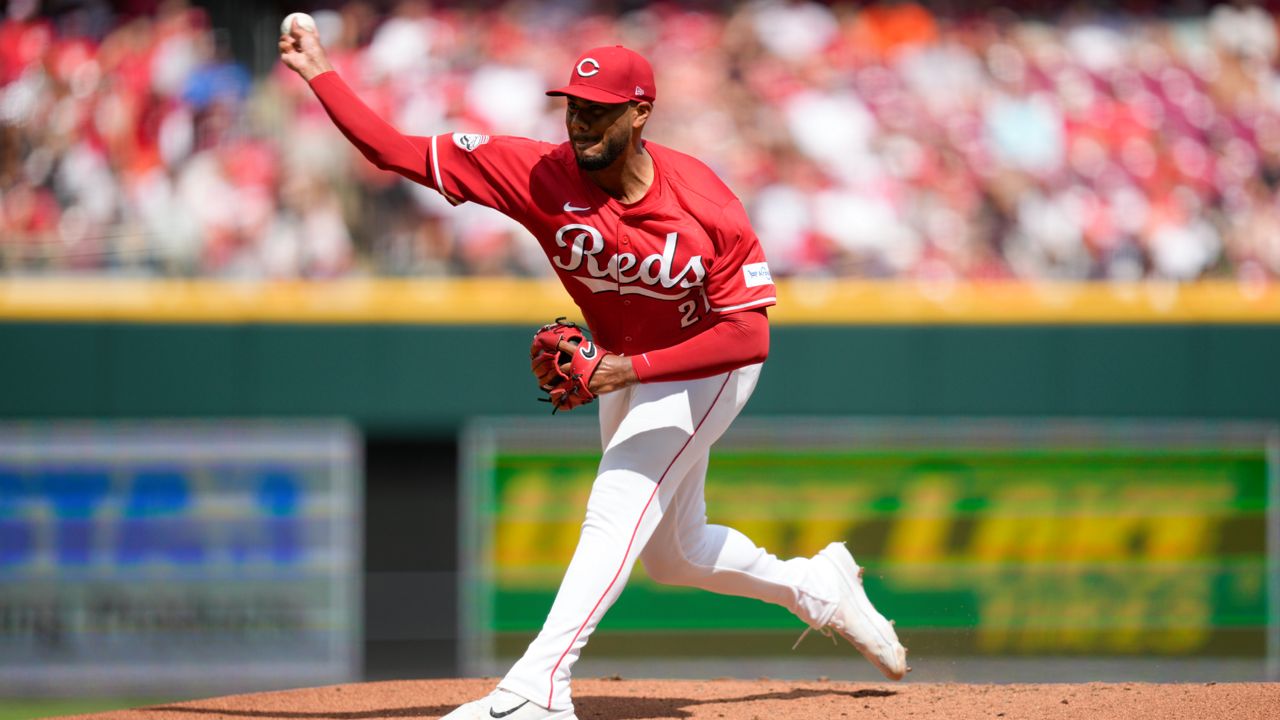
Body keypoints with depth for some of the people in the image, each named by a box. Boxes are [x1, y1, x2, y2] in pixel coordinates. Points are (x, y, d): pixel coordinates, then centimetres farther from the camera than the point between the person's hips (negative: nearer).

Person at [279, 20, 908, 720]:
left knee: (618, 510, -24)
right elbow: (396, 151, -25)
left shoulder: (704, 204, -31)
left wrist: (633, 369, -39)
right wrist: (319, 73, -33)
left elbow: (750, 335, -31)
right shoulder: (540, 174, -23)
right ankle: (820, 588, 42)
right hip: (623, 372, 6)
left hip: (705, 370, -6)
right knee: (671, 551, 18)